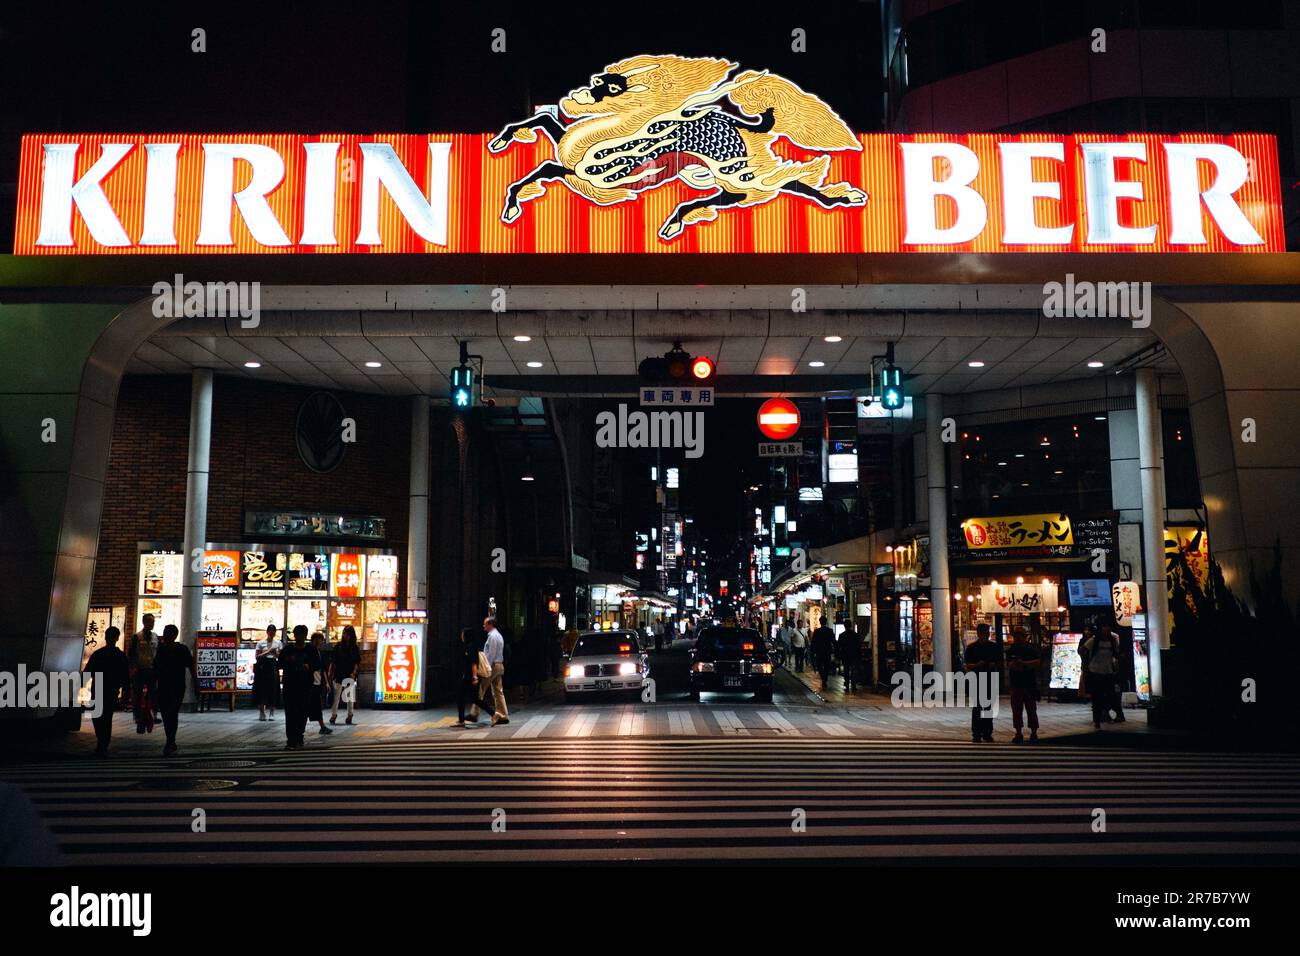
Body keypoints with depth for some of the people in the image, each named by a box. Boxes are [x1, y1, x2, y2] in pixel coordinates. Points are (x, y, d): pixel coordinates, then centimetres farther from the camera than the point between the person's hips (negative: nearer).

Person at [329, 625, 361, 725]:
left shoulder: (355, 648, 2)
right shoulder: (338, 646, 4)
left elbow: (357, 663, -2)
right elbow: (332, 661, 6)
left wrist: (354, 673, -15)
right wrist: (330, 672, 0)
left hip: (350, 675, 0)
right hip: (339, 674, 0)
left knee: (350, 696, 6)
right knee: (336, 695, -1)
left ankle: (349, 715, 14)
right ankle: (333, 714, 5)